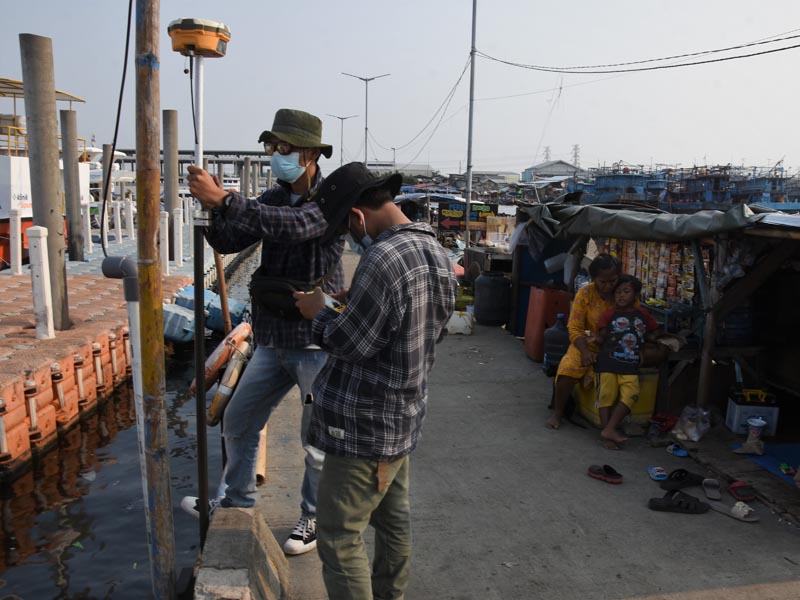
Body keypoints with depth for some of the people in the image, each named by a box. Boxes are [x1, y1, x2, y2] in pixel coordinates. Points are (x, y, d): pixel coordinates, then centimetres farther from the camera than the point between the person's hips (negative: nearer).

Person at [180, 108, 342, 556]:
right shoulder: (273, 199, 8)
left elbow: (294, 226, -32)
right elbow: (228, 242, 3)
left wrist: (223, 198, -33)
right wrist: (212, 209, -17)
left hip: (317, 341, -7)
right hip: (274, 340, 7)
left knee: (318, 442, 7)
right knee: (238, 422, 18)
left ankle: (315, 518, 29)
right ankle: (237, 499, 41)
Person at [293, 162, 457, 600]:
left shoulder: (384, 259, -25)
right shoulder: (434, 250, 5)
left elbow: (350, 342, -21)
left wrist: (318, 313, -2)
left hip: (366, 425, -10)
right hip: (403, 415, 10)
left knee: (339, 538, 4)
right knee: (393, 521, 23)